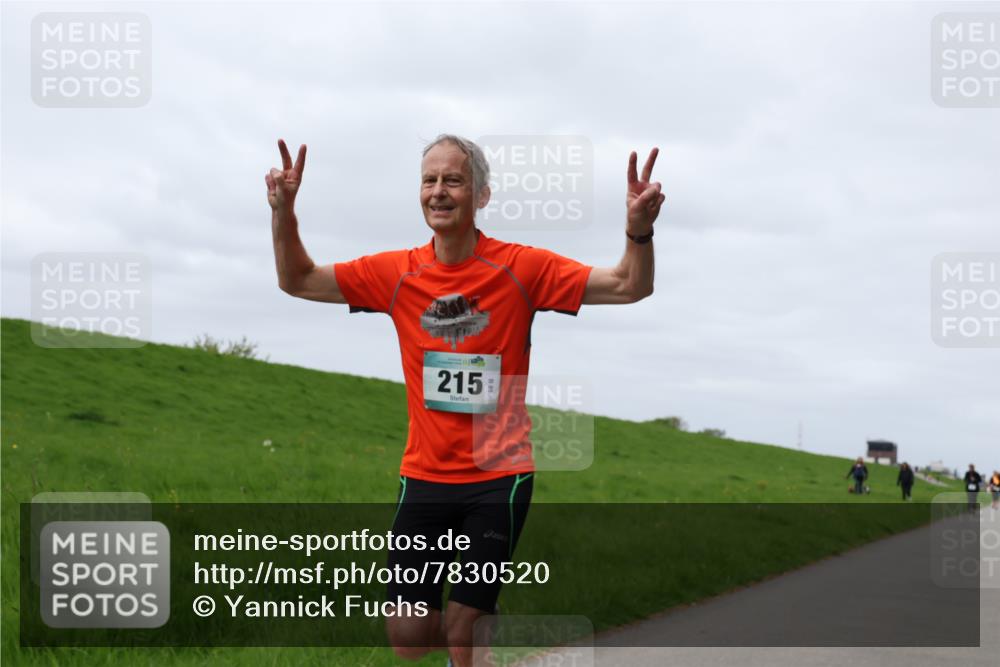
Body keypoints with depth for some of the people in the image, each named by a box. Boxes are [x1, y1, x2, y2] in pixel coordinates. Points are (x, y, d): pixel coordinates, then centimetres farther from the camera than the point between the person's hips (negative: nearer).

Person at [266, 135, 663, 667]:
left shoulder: (521, 268, -8)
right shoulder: (395, 273, 0)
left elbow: (629, 287, -8)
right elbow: (297, 280, 8)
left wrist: (638, 230, -28)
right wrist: (283, 211, -8)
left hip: (499, 477, -3)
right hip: (424, 475, 3)